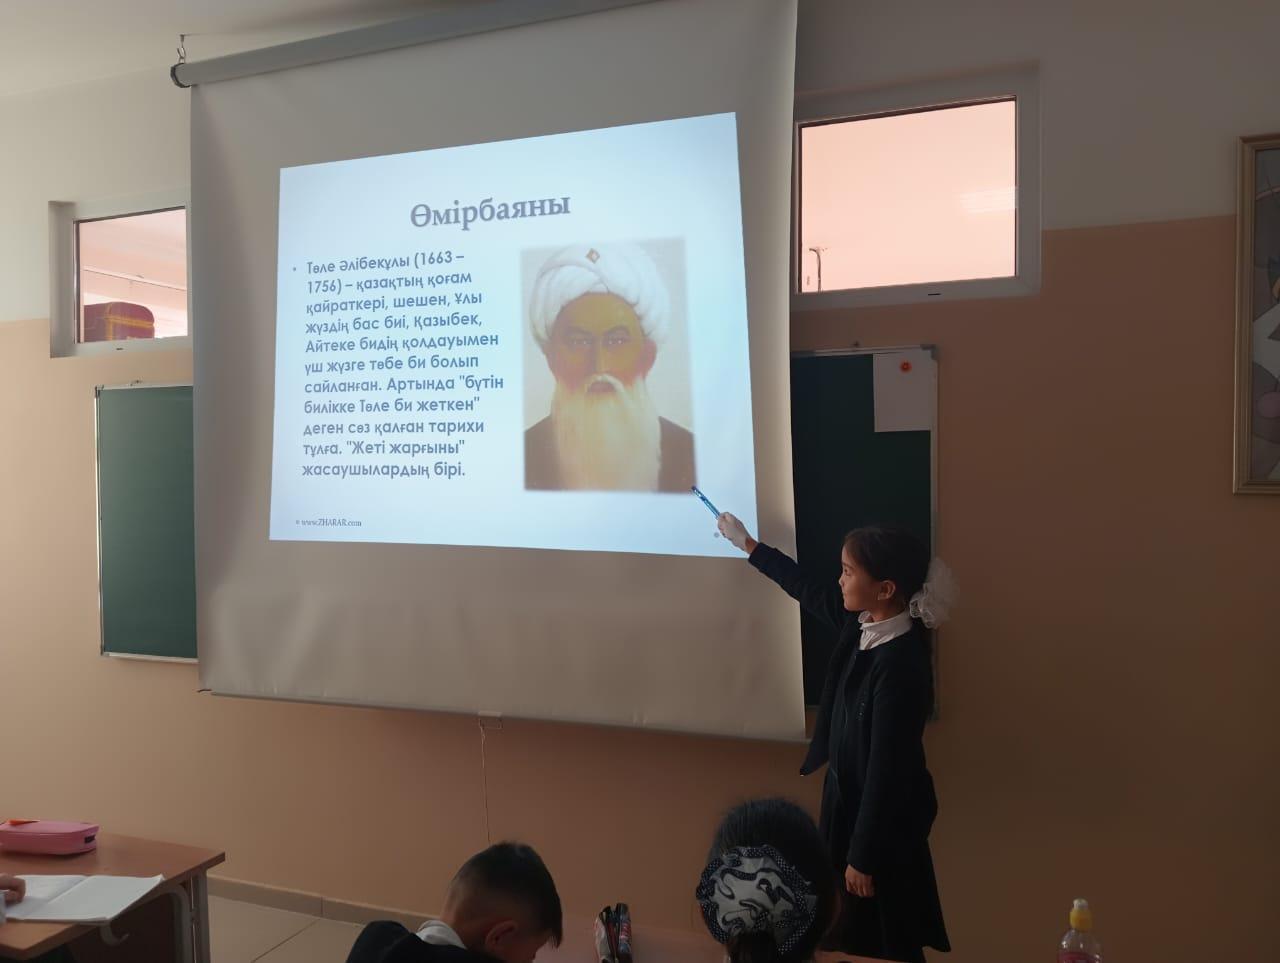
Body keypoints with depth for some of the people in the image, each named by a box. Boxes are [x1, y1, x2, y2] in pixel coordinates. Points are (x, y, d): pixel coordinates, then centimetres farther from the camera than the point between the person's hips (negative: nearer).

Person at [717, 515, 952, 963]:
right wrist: (747, 544, 18)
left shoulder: (900, 666, -33)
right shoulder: (865, 623, -9)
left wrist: (865, 857, -18)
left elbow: (886, 770, -27)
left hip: (885, 816, -8)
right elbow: (808, 591, 10)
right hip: (850, 794, 8)